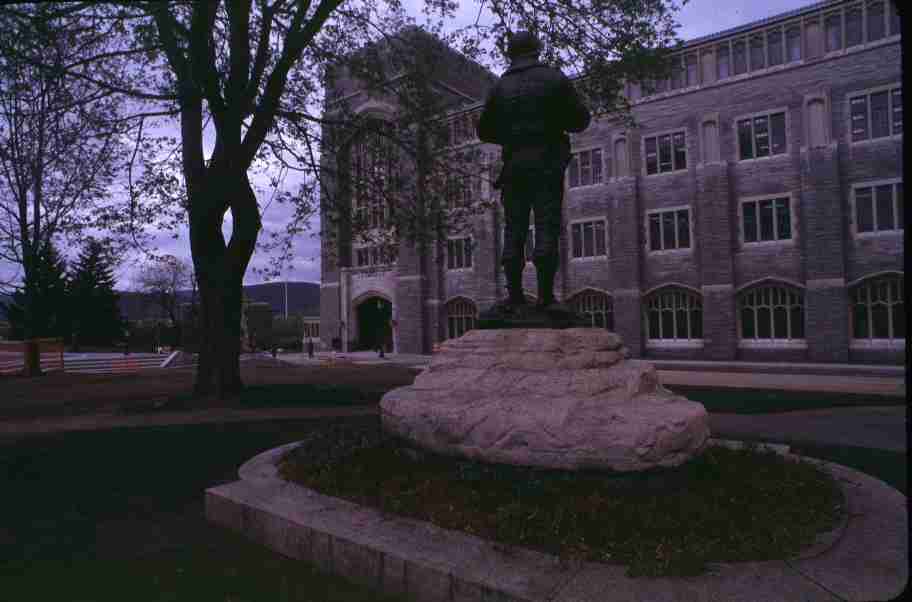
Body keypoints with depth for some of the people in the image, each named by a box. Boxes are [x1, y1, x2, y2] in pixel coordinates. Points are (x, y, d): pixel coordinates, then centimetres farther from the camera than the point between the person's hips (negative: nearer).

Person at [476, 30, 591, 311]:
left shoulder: (500, 86, 10)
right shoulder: (554, 78, 4)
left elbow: (484, 131, 13)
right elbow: (581, 119, 3)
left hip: (513, 163, 3)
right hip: (547, 162, -2)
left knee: (514, 230, 4)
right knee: (546, 227, -5)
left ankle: (514, 296, 1)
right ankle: (545, 297, -10)